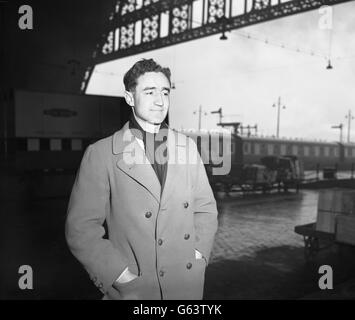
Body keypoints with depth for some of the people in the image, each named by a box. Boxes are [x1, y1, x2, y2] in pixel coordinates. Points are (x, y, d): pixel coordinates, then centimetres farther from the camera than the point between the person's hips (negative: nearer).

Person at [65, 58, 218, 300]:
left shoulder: (187, 147, 3)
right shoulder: (102, 154, -10)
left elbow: (206, 208, 9)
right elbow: (81, 227, -10)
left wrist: (199, 253, -3)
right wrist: (121, 275, -14)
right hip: (133, 289, -3)